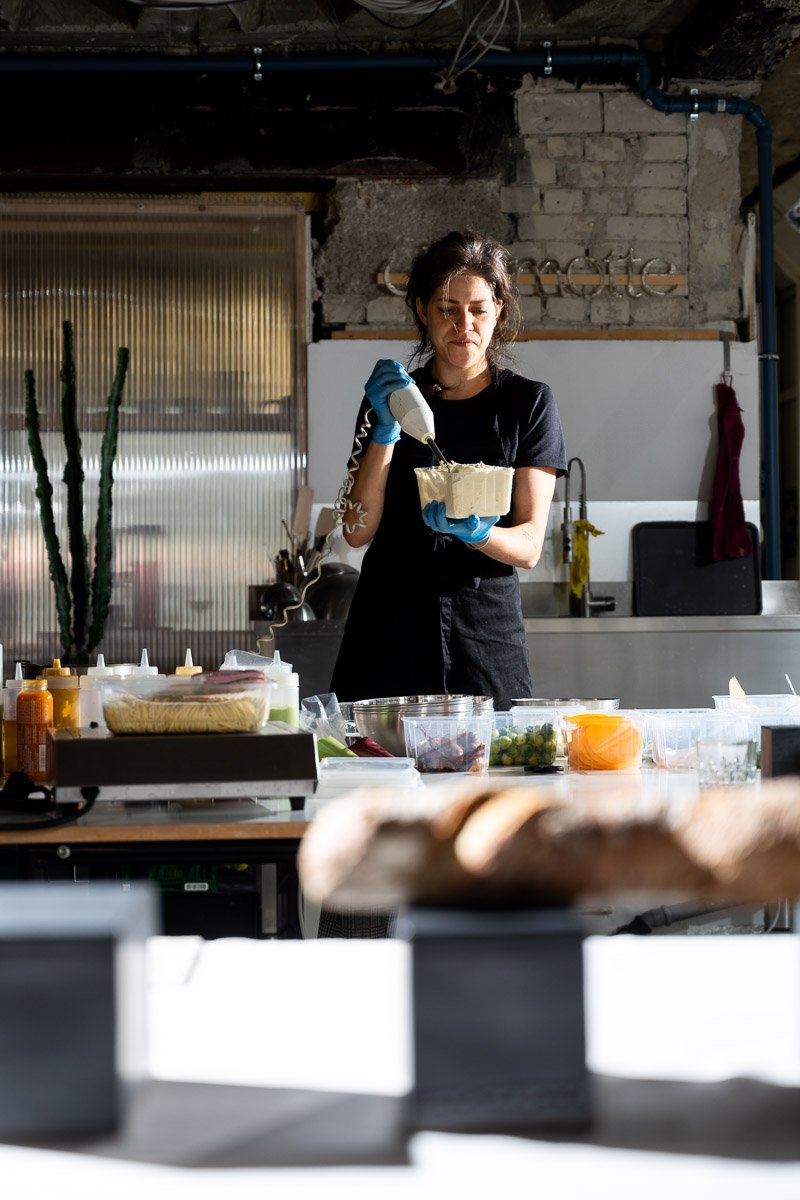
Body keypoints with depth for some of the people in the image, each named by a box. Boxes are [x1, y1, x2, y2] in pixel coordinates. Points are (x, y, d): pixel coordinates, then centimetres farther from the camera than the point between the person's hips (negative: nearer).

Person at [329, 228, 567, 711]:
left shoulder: (529, 403, 5)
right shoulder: (391, 397, 10)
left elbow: (530, 545, -1)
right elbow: (358, 531, 1)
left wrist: (476, 533, -22)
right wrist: (386, 431, -10)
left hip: (488, 633, -1)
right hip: (389, 631, 1)